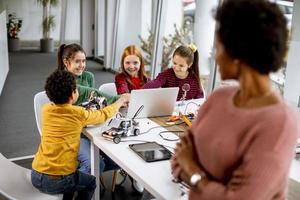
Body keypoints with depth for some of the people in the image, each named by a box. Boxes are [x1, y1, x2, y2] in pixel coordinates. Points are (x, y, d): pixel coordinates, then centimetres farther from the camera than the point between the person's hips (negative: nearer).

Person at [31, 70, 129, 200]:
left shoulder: (46, 110, 2)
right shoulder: (79, 113, -11)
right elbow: (104, 115, 9)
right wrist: (120, 102, 27)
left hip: (36, 176, 5)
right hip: (58, 180, -5)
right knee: (91, 182, 25)